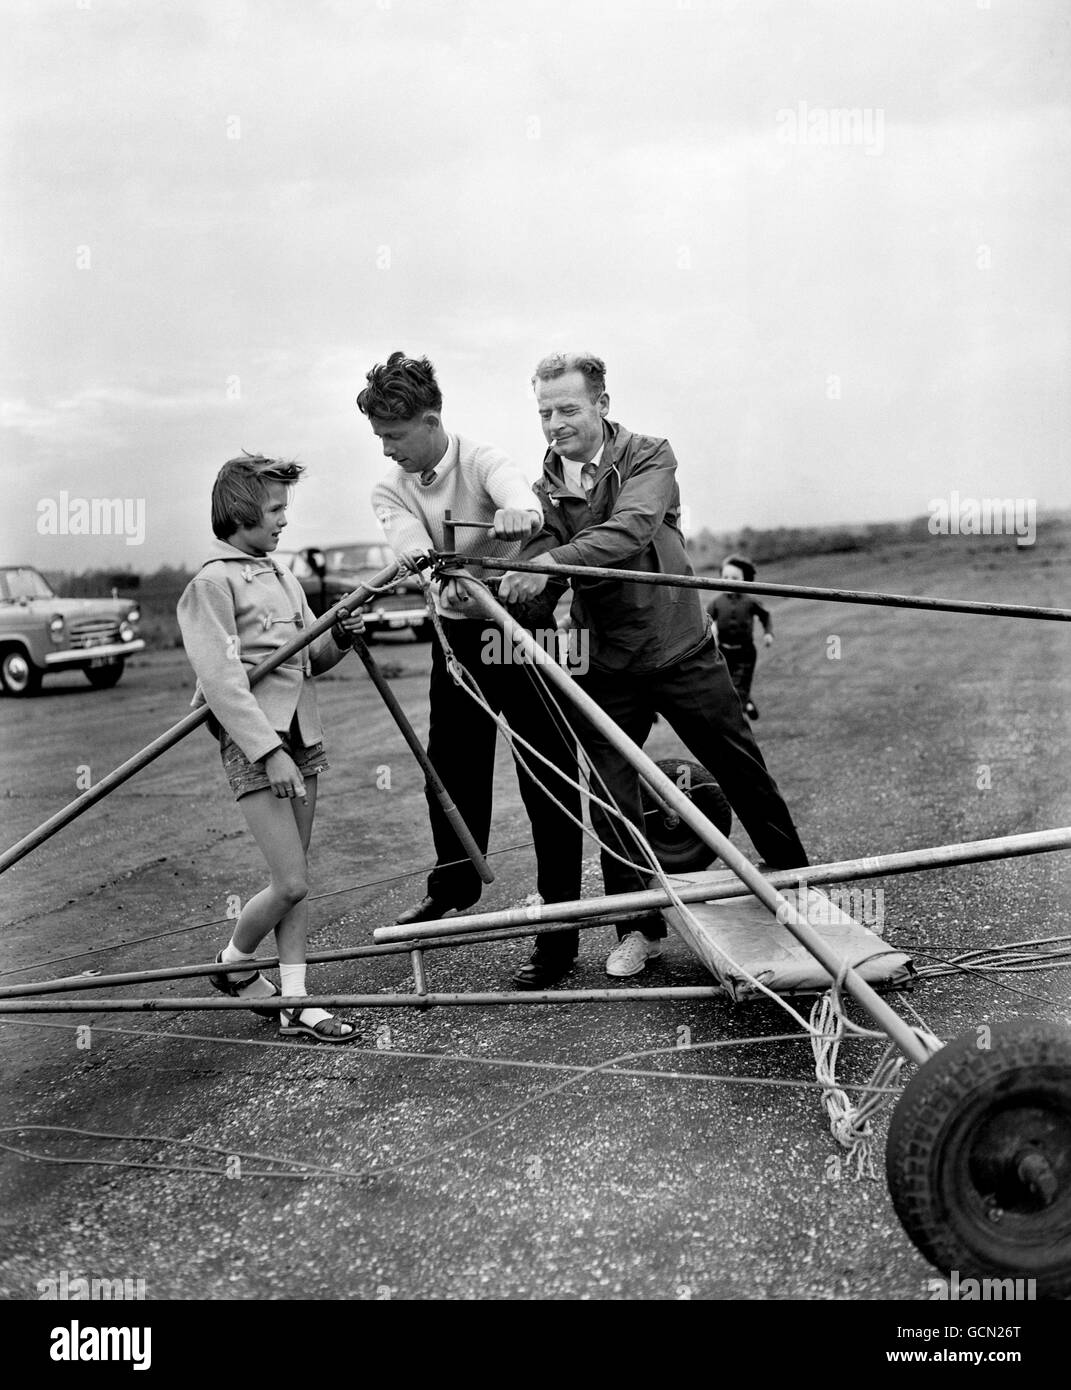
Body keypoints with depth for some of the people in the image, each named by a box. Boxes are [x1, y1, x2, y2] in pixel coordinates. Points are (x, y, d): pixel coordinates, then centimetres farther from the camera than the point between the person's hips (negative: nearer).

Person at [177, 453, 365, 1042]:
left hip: (300, 736, 8)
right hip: (253, 745, -8)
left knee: (296, 881, 7)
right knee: (291, 883, -8)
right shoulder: (212, 583, -9)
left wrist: (339, 638, -1)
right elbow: (221, 679, -17)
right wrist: (269, 750, -23)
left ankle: (295, 1002, 13)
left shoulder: (284, 579, 16)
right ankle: (232, 965, 18)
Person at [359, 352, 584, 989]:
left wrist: (518, 513, -56)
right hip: (457, 632, 5)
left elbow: (523, 500, -36)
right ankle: (455, 884, 41)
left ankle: (560, 931, 3)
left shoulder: (482, 460, -13)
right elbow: (411, 546, -22)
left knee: (550, 780, -4)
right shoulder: (390, 492, 1)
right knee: (452, 767, 15)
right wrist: (422, 559, -41)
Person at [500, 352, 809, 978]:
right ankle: (640, 929, 18)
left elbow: (630, 530, -27)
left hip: (682, 650, -2)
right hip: (604, 664, 2)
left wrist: (553, 562, -42)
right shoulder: (541, 485, 2)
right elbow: (537, 553, -8)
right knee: (611, 798, 2)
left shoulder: (649, 457, -8)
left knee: (745, 773, 9)